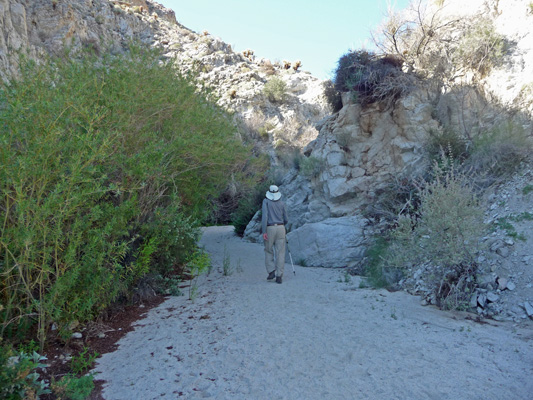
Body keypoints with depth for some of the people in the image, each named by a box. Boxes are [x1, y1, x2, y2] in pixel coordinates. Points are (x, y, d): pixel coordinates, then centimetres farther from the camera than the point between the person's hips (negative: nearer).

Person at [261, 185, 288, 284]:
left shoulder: (266, 201, 2)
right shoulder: (282, 203, 9)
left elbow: (265, 216, -10)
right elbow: (286, 219, 11)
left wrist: (264, 232, -12)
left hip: (269, 228, -2)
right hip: (281, 228, 2)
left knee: (268, 251, 14)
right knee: (280, 252, 3)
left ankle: (271, 271, 3)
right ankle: (279, 276, 1)